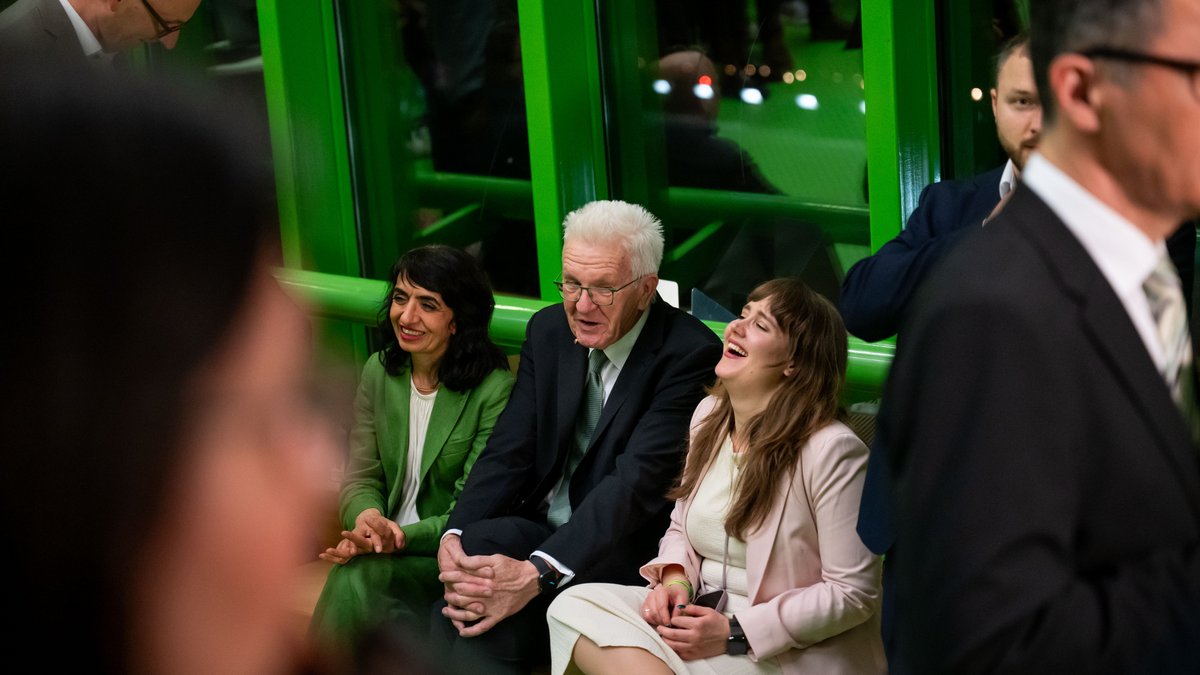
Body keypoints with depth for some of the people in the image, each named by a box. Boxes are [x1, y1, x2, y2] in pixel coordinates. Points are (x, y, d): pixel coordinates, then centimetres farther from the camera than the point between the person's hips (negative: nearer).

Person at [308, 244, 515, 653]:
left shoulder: (494, 389, -12)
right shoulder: (379, 371, 6)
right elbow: (362, 477, 6)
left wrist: (400, 537, -27)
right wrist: (367, 517, -18)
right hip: (387, 543, 4)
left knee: (358, 577, -31)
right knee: (355, 578, -30)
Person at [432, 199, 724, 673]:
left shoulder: (690, 354, -15)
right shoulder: (549, 330, 7)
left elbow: (638, 481, -24)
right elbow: (509, 451, 3)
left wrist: (538, 573, -34)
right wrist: (455, 534, -18)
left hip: (626, 554, -6)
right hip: (542, 529, 6)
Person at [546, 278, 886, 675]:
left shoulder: (830, 450, -17)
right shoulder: (710, 415, 7)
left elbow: (853, 592, -16)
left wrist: (736, 634, -18)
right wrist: (674, 579, -5)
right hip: (706, 613, 8)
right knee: (575, 605, -18)